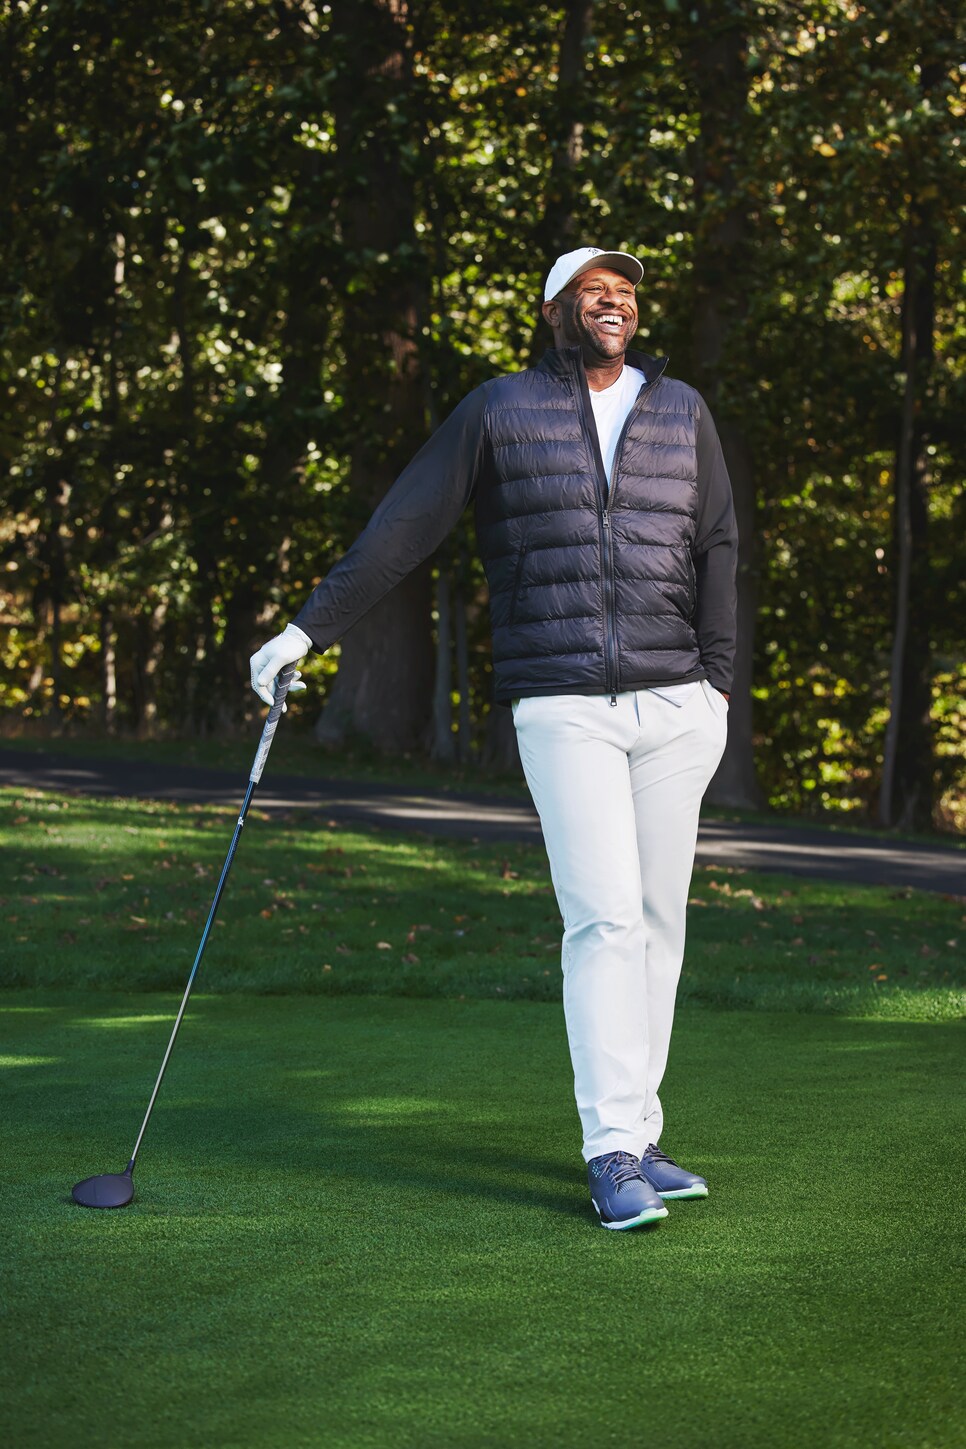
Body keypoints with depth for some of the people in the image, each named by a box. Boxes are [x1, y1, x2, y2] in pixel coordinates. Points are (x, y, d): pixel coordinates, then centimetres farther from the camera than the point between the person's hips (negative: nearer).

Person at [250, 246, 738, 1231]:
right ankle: (613, 1156, -11)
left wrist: (718, 686, 1)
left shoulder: (681, 412, 11)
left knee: (657, 921, 5)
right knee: (603, 920, -12)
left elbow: (716, 548, 9)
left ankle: (633, 1137, 14)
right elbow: (402, 528, 3)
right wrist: (307, 630, 0)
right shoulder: (499, 411, 4)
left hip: (675, 705, 3)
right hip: (562, 710, -3)